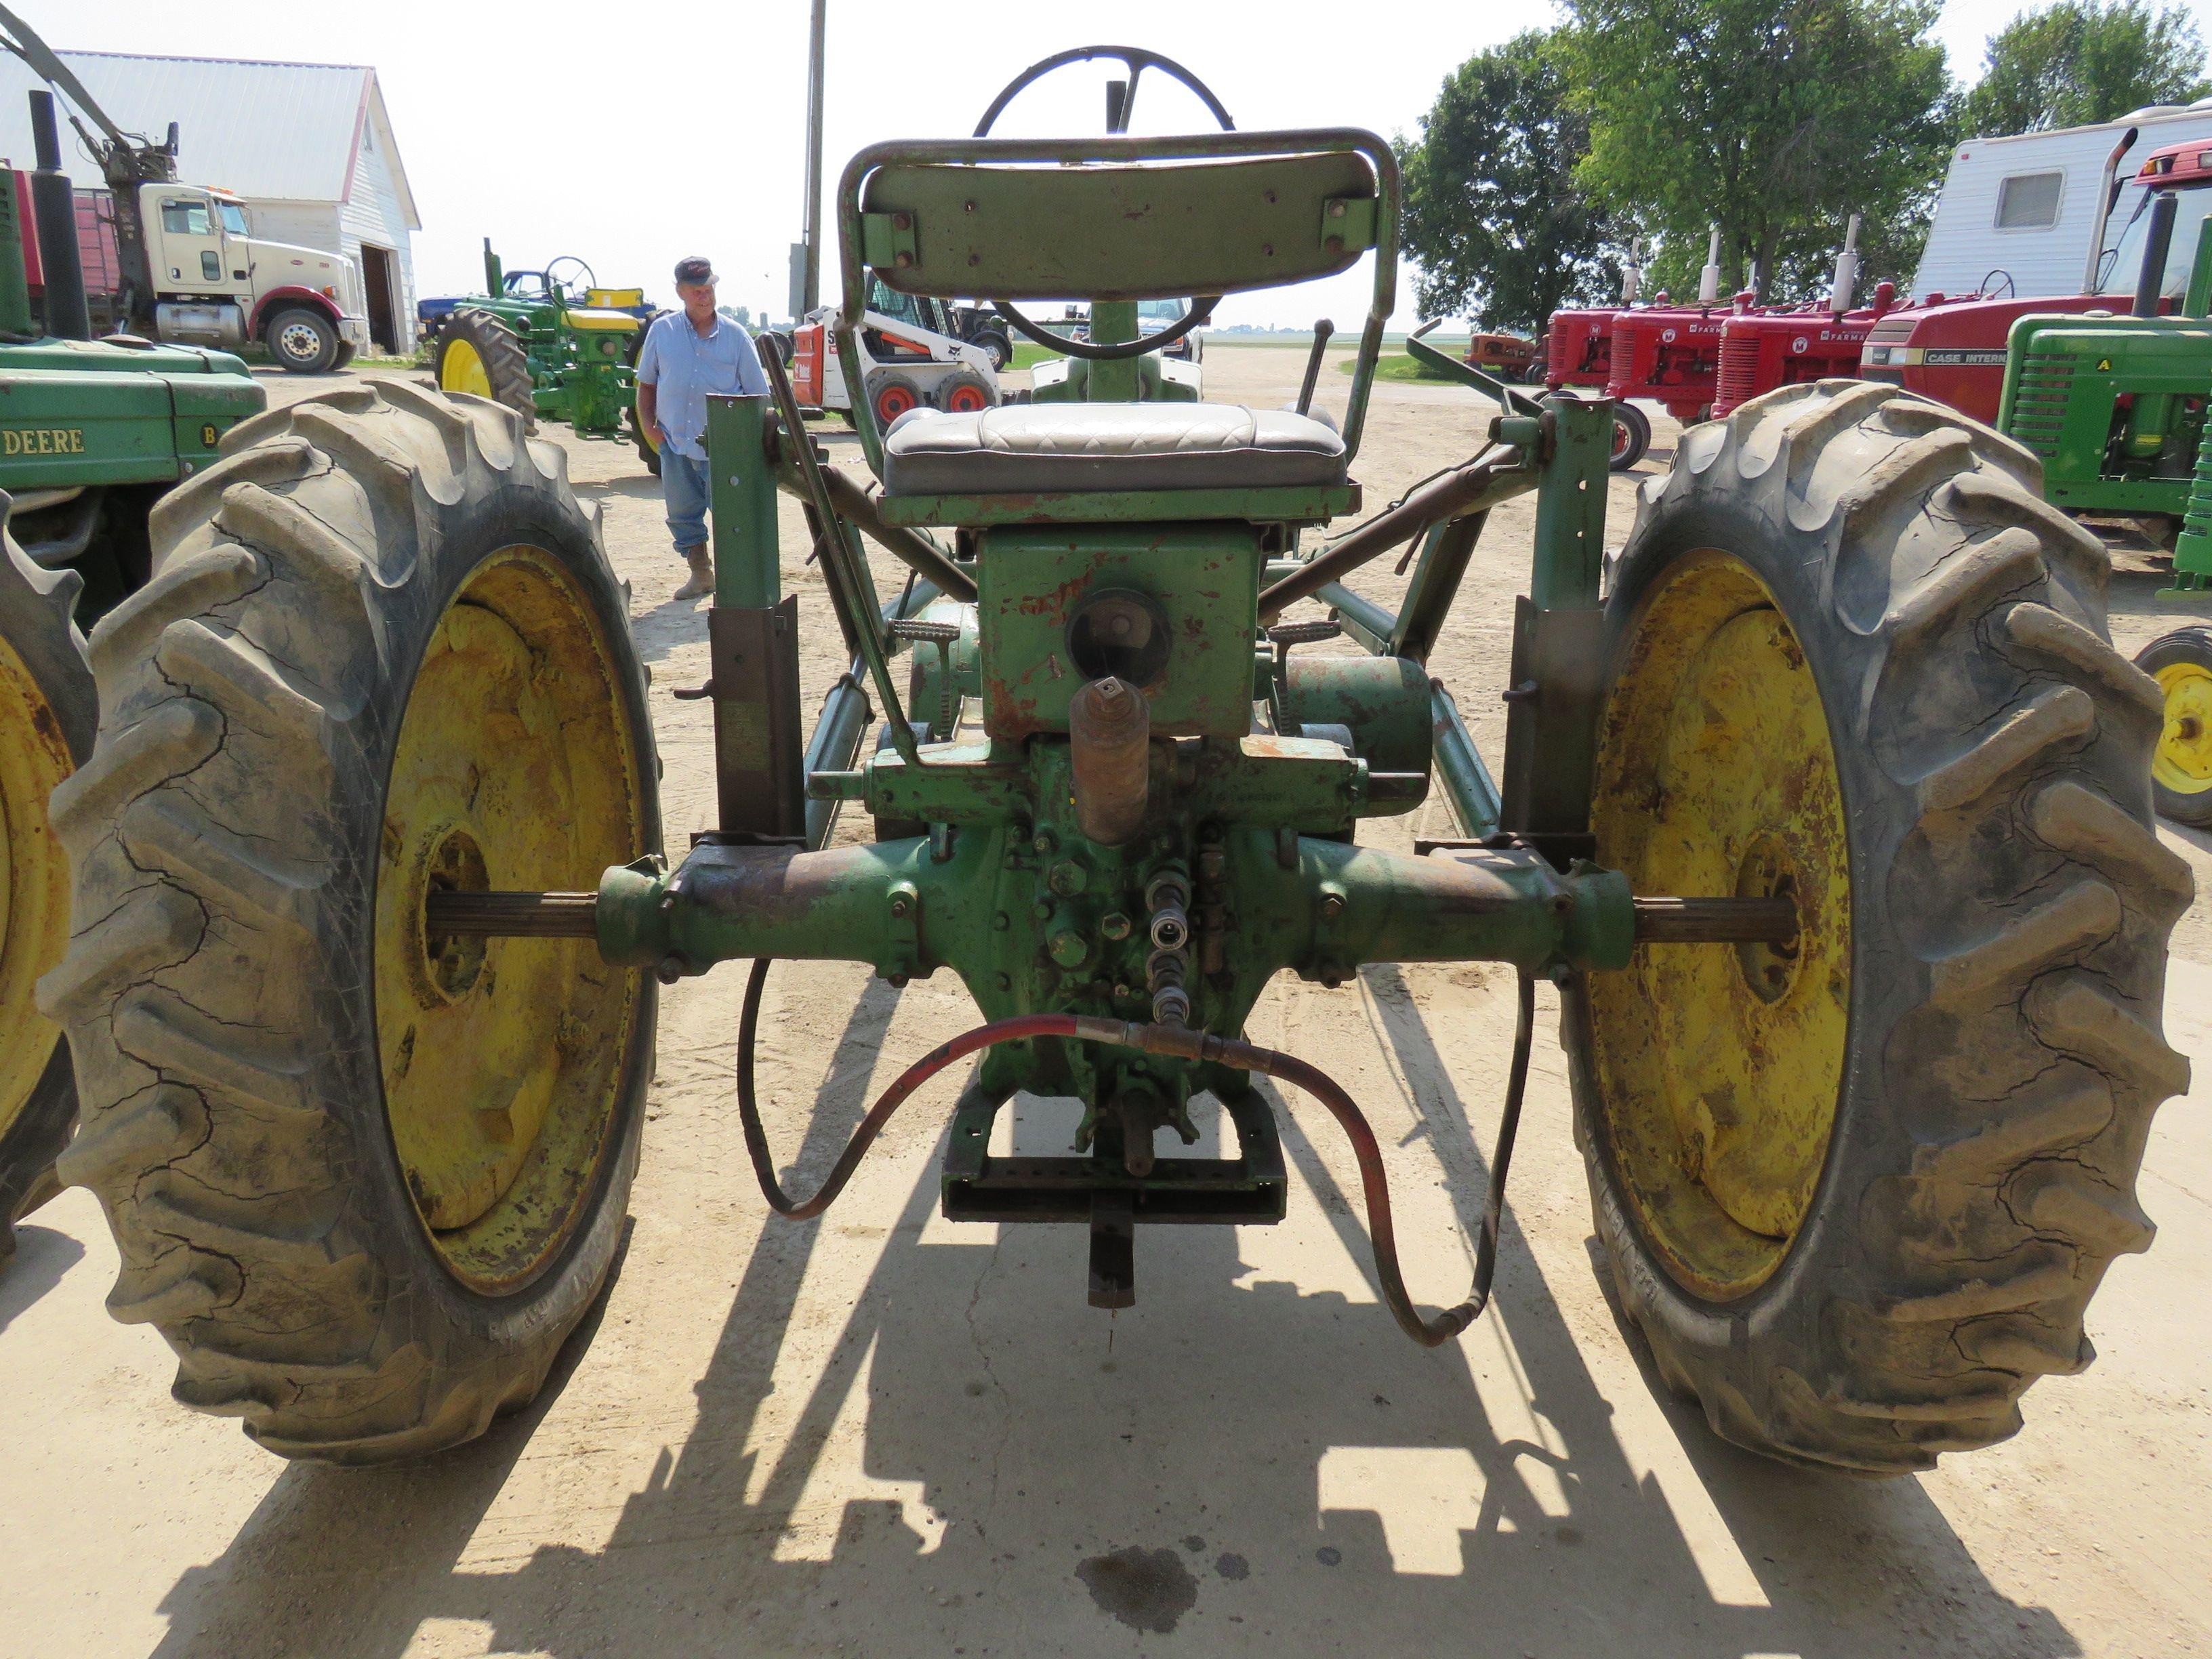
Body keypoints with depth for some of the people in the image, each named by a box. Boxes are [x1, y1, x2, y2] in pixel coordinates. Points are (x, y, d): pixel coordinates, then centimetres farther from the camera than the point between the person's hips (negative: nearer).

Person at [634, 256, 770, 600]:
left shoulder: (735, 335, 1)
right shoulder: (662, 330, 6)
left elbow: (758, 393, 4)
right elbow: (646, 383, 14)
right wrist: (647, 423, 2)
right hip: (675, 443, 3)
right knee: (682, 514, 12)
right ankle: (700, 573, 28)